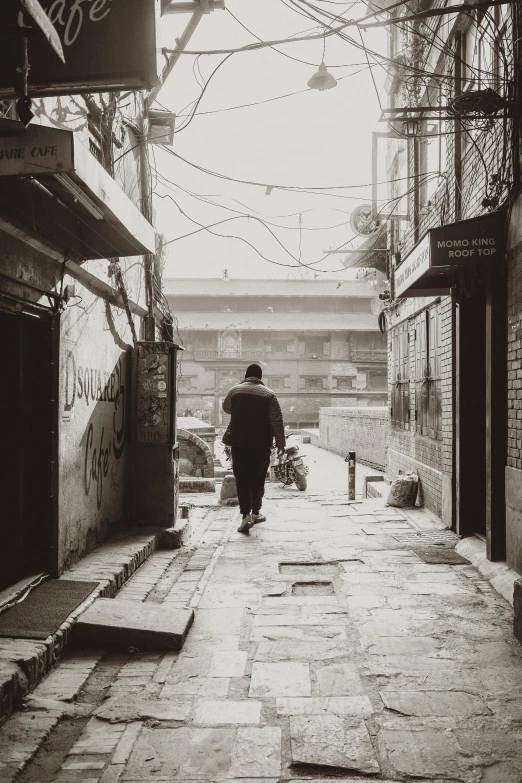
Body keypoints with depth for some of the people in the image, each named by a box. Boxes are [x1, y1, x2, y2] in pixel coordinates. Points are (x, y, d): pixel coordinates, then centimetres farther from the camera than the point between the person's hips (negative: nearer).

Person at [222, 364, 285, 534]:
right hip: (261, 444, 0)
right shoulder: (268, 394, -2)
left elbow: (226, 408, 20)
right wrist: (280, 442, 2)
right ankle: (255, 512, 24)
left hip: (239, 443, 0)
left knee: (242, 479, 0)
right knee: (258, 478, 14)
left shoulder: (235, 391, 1)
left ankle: (246, 515, -12)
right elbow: (277, 421, -4)